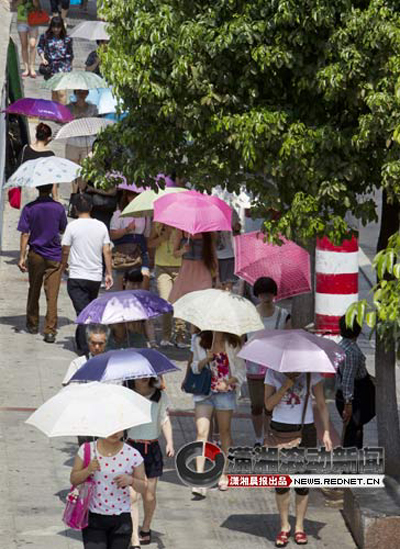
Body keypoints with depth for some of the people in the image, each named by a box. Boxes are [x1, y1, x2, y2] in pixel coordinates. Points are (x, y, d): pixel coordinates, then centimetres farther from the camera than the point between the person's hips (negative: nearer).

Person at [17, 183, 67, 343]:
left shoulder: (29, 208, -8)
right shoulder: (58, 208, -7)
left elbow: (25, 234, -8)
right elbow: (63, 230, 6)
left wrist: (22, 257, -6)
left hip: (35, 255, 1)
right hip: (54, 256, -1)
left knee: (34, 291, 18)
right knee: (52, 295, -2)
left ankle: (32, 324, 30)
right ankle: (50, 331, -9)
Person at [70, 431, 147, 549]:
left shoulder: (132, 455, -3)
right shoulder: (86, 450, -1)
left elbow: (143, 488, 3)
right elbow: (73, 480, 2)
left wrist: (130, 480, -18)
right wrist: (88, 470, -17)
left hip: (121, 518, 0)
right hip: (93, 517, 0)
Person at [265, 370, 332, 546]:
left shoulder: (311, 373, -3)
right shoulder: (273, 372, -2)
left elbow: (321, 404, 1)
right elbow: (268, 405, -7)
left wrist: (326, 432, -8)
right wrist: (285, 386, -20)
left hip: (305, 428, 0)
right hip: (280, 429, 0)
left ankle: (299, 527, 12)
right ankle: (284, 526, 14)